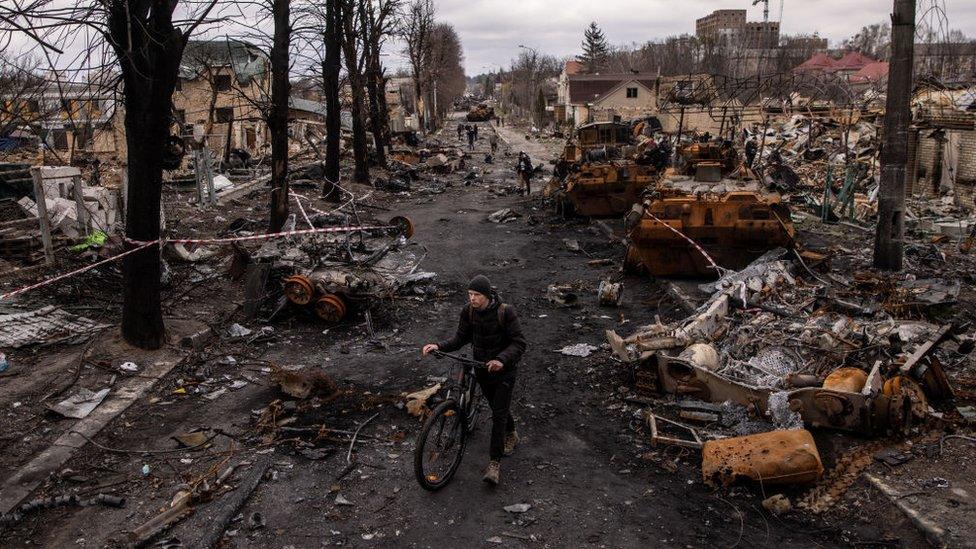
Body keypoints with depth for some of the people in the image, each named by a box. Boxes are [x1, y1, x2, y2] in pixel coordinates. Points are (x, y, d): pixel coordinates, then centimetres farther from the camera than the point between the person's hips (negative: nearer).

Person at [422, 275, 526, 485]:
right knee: (497, 407, 22)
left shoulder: (505, 312, -22)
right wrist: (439, 346, -20)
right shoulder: (468, 311, -9)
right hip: (481, 366, 5)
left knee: (499, 413, -7)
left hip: (503, 369, -5)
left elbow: (519, 343, -22)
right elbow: (460, 338, -3)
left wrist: (501, 360, -38)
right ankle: (511, 435, 50)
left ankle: (494, 462, 0)